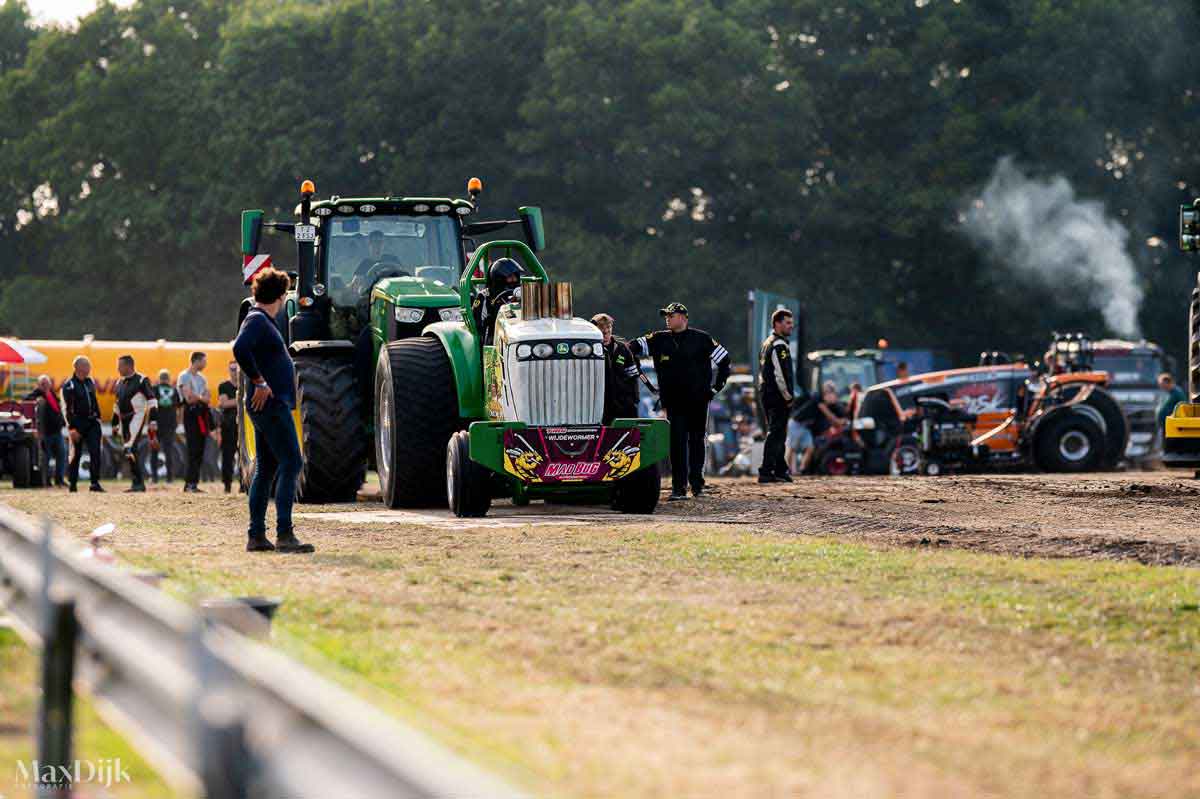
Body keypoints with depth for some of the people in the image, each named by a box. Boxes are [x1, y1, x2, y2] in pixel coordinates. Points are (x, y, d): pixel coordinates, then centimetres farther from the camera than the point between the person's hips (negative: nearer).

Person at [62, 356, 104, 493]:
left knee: (95, 452, -5)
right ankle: (72, 483, 16)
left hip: (92, 422, 5)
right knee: (76, 454, 3)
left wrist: (98, 417, 16)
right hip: (78, 423, -5)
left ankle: (95, 483, -5)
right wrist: (72, 428, -18)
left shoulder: (90, 382, 11)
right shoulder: (69, 385, -11)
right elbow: (67, 408, -14)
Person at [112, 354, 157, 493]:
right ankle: (138, 483, 15)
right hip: (124, 420, 8)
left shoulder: (142, 381, -8)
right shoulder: (120, 383, 16)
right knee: (129, 453, 8)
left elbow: (152, 400, -11)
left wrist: (153, 420, -17)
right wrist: (115, 423, 21)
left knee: (130, 450, -20)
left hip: (137, 418, -8)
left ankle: (138, 483, -19)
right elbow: (118, 405, 23)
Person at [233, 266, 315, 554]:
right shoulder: (257, 320, -11)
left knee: (266, 469, 10)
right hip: (271, 404, -11)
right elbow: (239, 349, -28)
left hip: (272, 404, 11)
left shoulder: (263, 322, 19)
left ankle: (256, 536, 11)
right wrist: (259, 382, -24)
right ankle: (284, 534, -19)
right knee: (290, 463, -14)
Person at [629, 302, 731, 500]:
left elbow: (724, 358, 5)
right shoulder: (660, 339, 7)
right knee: (677, 442, -4)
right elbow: (638, 345, -4)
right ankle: (679, 487, -5)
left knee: (697, 441, 8)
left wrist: (718, 385, 2)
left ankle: (697, 483, 17)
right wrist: (627, 348, -27)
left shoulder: (700, 338, 1)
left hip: (698, 400, -1)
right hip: (673, 400, 1)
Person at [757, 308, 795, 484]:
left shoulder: (766, 344, 19)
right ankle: (766, 473, -12)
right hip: (777, 396, -10)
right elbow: (781, 374, -21)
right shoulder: (779, 346, -13)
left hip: (765, 394, 10)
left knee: (777, 433, 17)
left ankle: (781, 470, 24)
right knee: (776, 434, -9)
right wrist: (788, 397, -14)